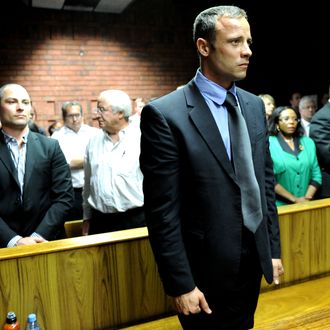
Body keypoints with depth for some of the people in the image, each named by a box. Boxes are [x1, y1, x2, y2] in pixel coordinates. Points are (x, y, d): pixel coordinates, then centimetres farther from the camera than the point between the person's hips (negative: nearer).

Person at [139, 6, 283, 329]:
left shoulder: (254, 105, 4)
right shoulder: (164, 114, -18)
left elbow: (265, 182, 9)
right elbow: (162, 211, -17)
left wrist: (273, 248, 10)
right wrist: (180, 284, -14)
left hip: (252, 263, 6)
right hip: (206, 271, -6)